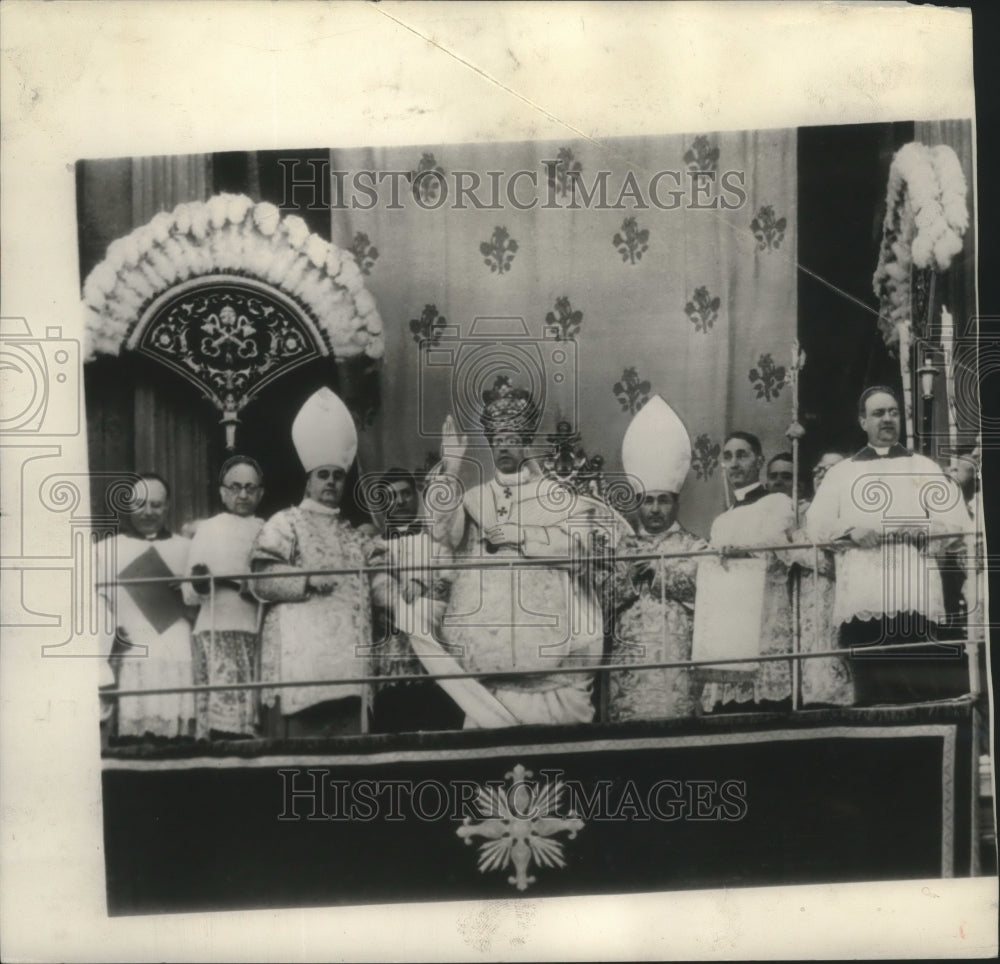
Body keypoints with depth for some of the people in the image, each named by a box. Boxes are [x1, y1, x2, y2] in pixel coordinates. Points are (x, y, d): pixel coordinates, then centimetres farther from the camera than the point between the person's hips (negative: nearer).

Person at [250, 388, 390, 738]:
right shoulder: (284, 524, 7)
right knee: (299, 739, -9)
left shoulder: (354, 535, 25)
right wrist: (309, 580, -15)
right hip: (300, 656, -6)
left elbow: (379, 582, 22)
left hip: (349, 659, 6)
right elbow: (263, 581, -5)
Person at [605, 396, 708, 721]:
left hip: (678, 661, -1)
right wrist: (630, 575, -9)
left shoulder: (695, 548, 12)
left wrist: (658, 569, -7)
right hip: (627, 663, 1)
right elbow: (606, 600, 7)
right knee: (627, 720, -5)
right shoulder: (622, 549, 17)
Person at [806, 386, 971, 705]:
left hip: (914, 595, 0)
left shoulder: (924, 468, 19)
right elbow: (816, 524, 10)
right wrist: (851, 531, -9)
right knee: (870, 691, -5)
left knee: (920, 689, -9)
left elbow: (956, 521, 9)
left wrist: (922, 530, -11)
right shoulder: (841, 472, 20)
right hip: (860, 598, 0)